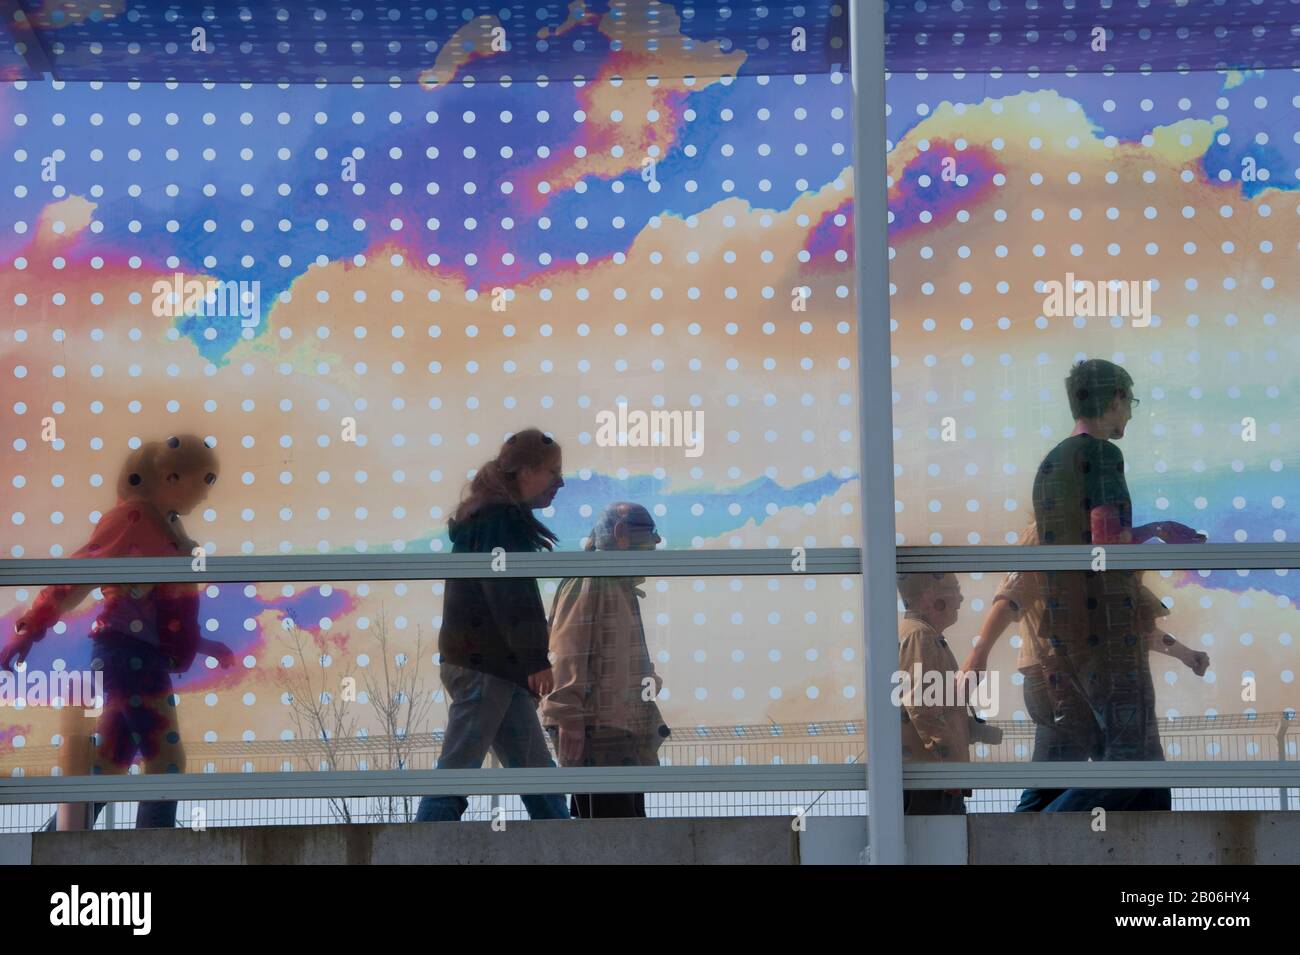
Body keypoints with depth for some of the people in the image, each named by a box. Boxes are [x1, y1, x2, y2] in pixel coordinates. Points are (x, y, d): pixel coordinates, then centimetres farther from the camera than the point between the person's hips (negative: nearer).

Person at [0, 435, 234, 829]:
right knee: (167, 760, -9)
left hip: (146, 656, 9)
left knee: (110, 765, 9)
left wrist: (202, 645, 31)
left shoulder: (164, 524, 16)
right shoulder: (133, 516, -9)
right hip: (129, 652, -9)